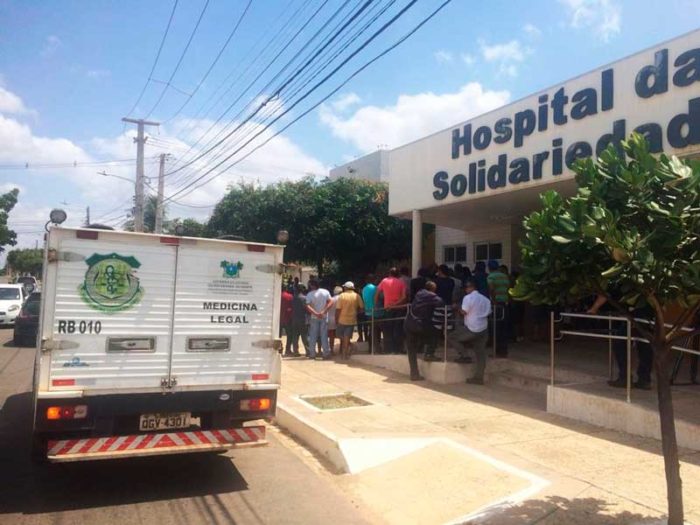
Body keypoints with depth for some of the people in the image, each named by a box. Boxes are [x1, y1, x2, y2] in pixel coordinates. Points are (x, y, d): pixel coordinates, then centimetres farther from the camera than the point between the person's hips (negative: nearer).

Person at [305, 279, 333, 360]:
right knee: (324, 335, 6)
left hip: (314, 317, -2)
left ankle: (312, 354, 8)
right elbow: (330, 302, -8)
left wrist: (316, 313, -19)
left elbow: (308, 306, -18)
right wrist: (323, 312, -14)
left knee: (313, 336, 7)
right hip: (324, 317, 2)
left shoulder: (309, 294, -8)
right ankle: (326, 354, 5)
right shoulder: (326, 292, 0)